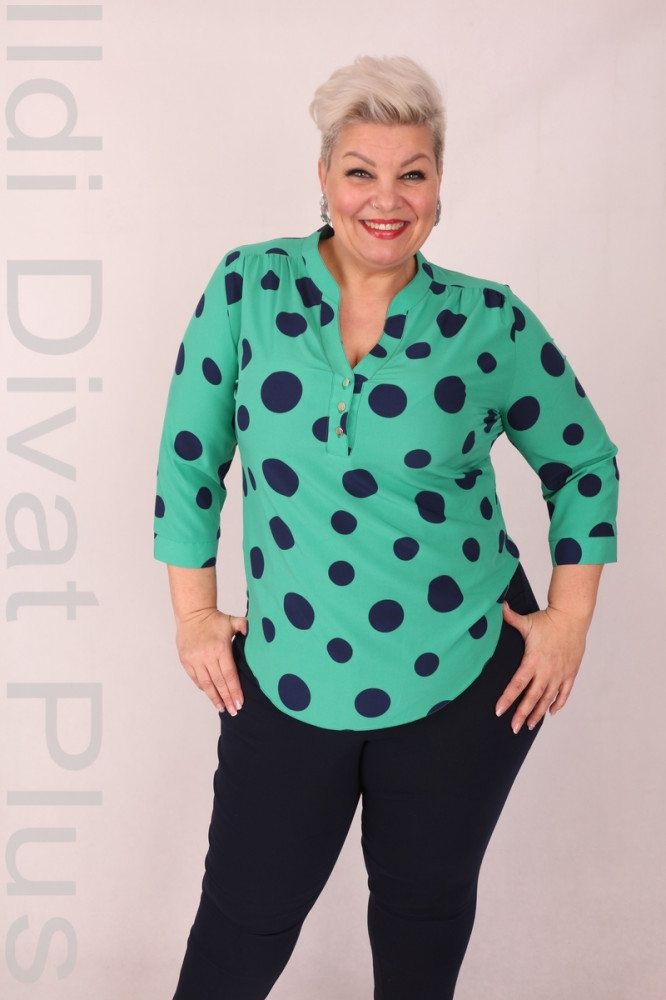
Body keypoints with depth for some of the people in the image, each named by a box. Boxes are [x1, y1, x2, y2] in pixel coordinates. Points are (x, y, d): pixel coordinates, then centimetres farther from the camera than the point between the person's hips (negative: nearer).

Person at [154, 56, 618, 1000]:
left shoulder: (491, 323, -7)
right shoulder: (248, 288, -6)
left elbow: (584, 464, 5)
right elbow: (190, 458, 1)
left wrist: (570, 619, 0)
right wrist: (194, 613, 1)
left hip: (468, 677, 1)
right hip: (291, 680, 0)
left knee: (426, 902, 20)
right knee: (247, 915, 13)